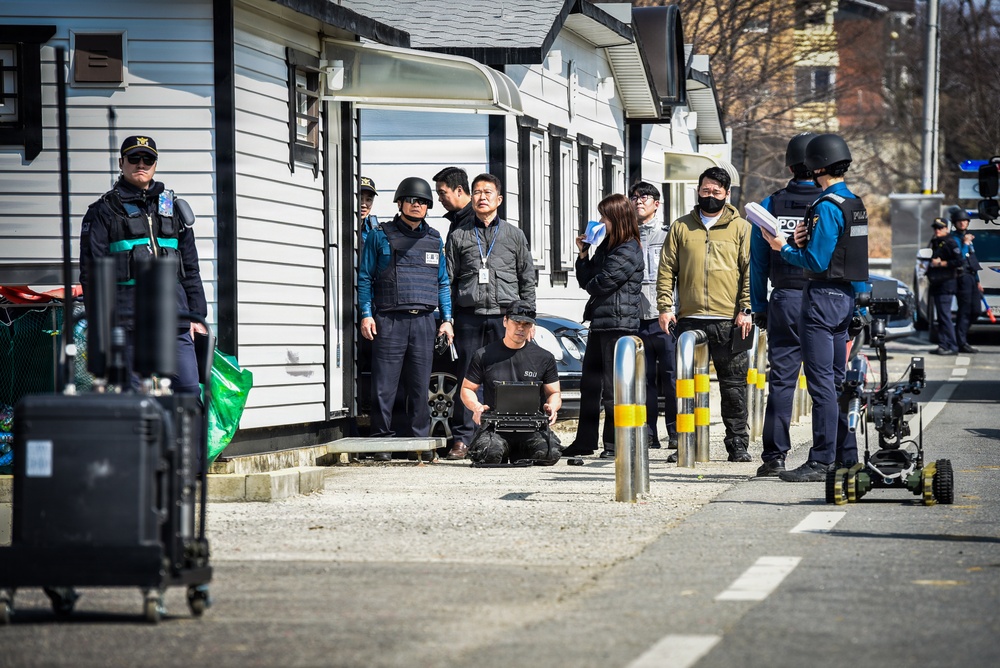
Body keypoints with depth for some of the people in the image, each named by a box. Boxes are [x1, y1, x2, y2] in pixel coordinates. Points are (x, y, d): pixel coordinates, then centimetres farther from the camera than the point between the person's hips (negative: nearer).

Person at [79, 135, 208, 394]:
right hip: (128, 318, -3)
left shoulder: (173, 207, 20)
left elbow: (191, 268, 22)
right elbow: (91, 272, 2)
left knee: (190, 389, -5)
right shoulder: (104, 211, 7)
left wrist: (196, 314, 15)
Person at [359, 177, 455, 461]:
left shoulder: (434, 239, 17)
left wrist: (447, 319, 12)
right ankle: (382, 441, -1)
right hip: (389, 320, -3)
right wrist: (366, 314, -4)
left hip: (424, 320, 3)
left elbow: (443, 283, 20)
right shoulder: (380, 236, 6)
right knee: (384, 386, -6)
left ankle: (420, 441, 9)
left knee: (420, 385, 4)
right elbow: (365, 278, 5)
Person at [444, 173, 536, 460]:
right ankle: (462, 439, -1)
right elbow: (448, 279, 10)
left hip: (505, 315, 0)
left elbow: (527, 280, 14)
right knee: (467, 377, -3)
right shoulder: (459, 236, 12)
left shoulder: (515, 235, 14)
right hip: (469, 315, 0)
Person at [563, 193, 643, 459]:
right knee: (590, 384, 12)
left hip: (619, 322, -10)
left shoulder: (629, 251, -12)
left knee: (613, 387, -6)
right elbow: (585, 280, 19)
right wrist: (583, 254, 6)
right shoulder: (605, 246, 17)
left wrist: (591, 285, 5)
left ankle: (615, 443, -1)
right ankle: (585, 440, 19)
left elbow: (602, 283, -17)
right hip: (600, 322, 10)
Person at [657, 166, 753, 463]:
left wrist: (746, 309, -6)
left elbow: (750, 271, 4)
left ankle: (738, 444, 6)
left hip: (729, 320, -1)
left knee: (734, 384, 0)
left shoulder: (741, 228, 8)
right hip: (690, 319, 1)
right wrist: (665, 306, 0)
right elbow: (667, 270, 11)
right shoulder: (681, 227, 13)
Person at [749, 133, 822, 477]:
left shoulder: (770, 206, 5)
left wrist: (758, 307, 13)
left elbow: (757, 263, 7)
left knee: (780, 379, 3)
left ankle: (774, 455, -1)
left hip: (784, 302, 2)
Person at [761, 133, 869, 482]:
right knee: (837, 380, 14)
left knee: (821, 382, -8)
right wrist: (803, 243, 3)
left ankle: (822, 461, -9)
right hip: (846, 296, 9)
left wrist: (784, 248, -7)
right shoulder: (855, 204, 13)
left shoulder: (827, 207, -16)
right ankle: (846, 457, 17)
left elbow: (817, 263, -20)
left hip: (823, 297, -9)